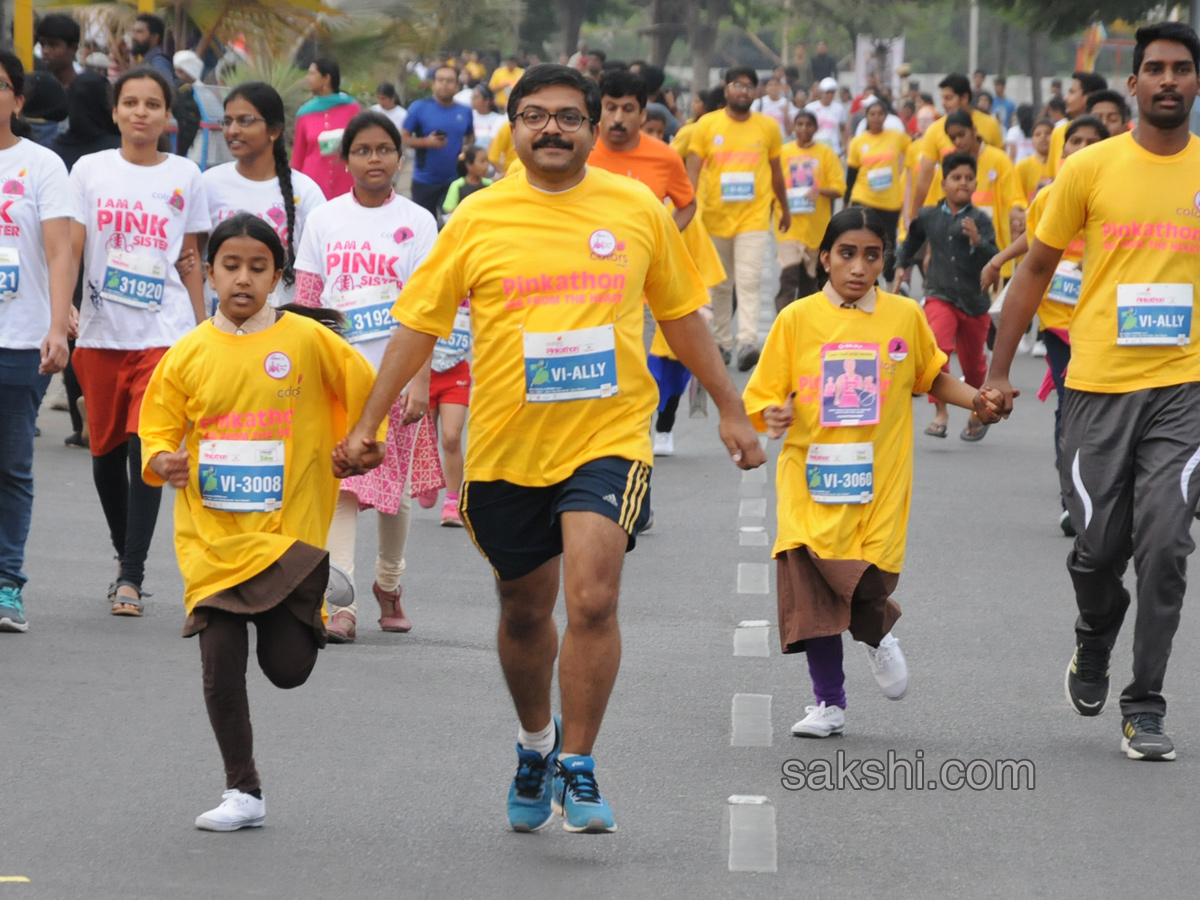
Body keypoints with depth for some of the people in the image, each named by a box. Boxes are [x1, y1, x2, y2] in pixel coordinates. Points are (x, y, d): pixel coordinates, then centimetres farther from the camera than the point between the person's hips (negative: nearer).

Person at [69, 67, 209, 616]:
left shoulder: (184, 176, 7)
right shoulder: (90, 171, 6)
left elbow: (191, 262, 12)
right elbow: (71, 246, 1)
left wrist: (202, 333, 9)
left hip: (164, 332, -1)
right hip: (101, 331, 2)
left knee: (145, 447, -13)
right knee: (106, 449, 9)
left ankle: (132, 577, -13)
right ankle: (124, 556, 31)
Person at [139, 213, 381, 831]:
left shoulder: (306, 341, -1)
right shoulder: (189, 355, 3)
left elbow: (365, 390, 10)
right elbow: (157, 431, 8)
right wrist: (163, 462, -12)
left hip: (288, 528, -1)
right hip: (213, 540, 1)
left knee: (289, 669, -5)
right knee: (220, 663, -6)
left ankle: (299, 619, 32)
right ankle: (242, 791, 9)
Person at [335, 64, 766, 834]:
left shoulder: (638, 210, 2)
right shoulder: (478, 219, 0)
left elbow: (682, 315, 14)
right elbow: (419, 322, 4)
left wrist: (731, 410, 14)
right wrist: (369, 424, -1)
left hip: (608, 436, -1)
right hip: (505, 448, 1)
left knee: (593, 600, -18)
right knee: (525, 611, 15)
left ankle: (577, 767, -4)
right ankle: (537, 740, 40)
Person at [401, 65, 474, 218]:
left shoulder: (464, 112, 4)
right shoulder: (419, 108, -5)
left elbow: (470, 137, 20)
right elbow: (404, 137, -4)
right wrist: (426, 142, -20)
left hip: (454, 181, 2)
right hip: (424, 181, -1)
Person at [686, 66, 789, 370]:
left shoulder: (768, 127, 3)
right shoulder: (707, 125, 0)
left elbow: (776, 172, 14)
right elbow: (693, 170, -4)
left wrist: (784, 209, 22)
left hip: (753, 217, -1)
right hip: (716, 217, 1)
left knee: (749, 280, -14)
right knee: (720, 285, 11)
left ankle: (747, 342, -21)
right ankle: (723, 342, 22)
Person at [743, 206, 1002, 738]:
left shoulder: (904, 317, 6)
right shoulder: (797, 319, 1)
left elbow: (932, 378, 21)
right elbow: (762, 395, 3)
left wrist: (975, 400, 5)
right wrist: (772, 416, -18)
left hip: (879, 479, 0)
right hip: (812, 476, 0)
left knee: (869, 585, -9)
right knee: (812, 581, -6)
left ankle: (877, 633, 30)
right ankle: (829, 702, 10)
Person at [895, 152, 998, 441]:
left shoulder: (979, 220, -7)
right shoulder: (928, 217, 1)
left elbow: (994, 260, -17)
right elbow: (913, 240, 23)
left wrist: (976, 240, -32)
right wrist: (902, 264, 25)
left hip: (974, 300, 0)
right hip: (940, 296, 0)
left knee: (972, 361, 14)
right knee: (939, 347, -24)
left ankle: (977, 413, 38)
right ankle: (940, 412, -19)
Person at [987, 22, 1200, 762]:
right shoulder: (1091, 168, 0)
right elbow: (1037, 269, 7)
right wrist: (999, 370, 5)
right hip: (1098, 382, 0)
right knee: (1098, 548, 4)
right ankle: (1094, 646, 36)